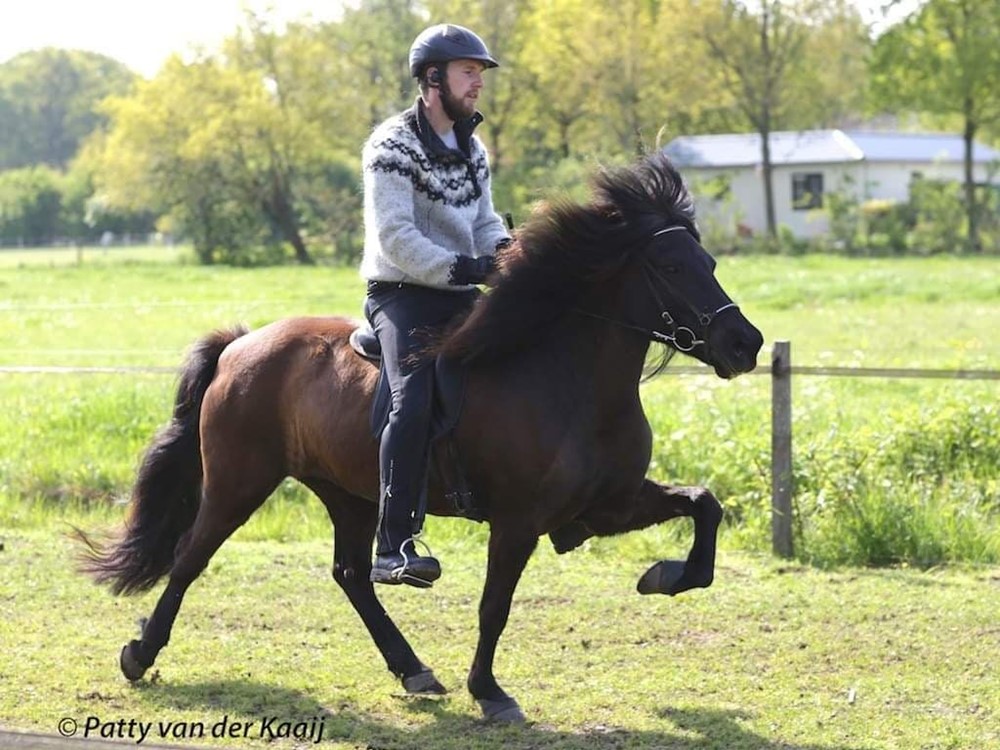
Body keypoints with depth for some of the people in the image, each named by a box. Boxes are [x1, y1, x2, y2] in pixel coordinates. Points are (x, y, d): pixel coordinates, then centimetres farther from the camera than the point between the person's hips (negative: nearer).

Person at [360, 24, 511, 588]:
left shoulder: (472, 148, 16)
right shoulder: (393, 146, -9)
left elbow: (484, 220, 17)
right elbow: (394, 235, -18)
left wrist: (506, 251, -7)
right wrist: (460, 268, -26)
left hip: (460, 297, 8)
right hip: (404, 294, -8)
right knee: (415, 400, -27)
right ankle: (393, 547, -31)